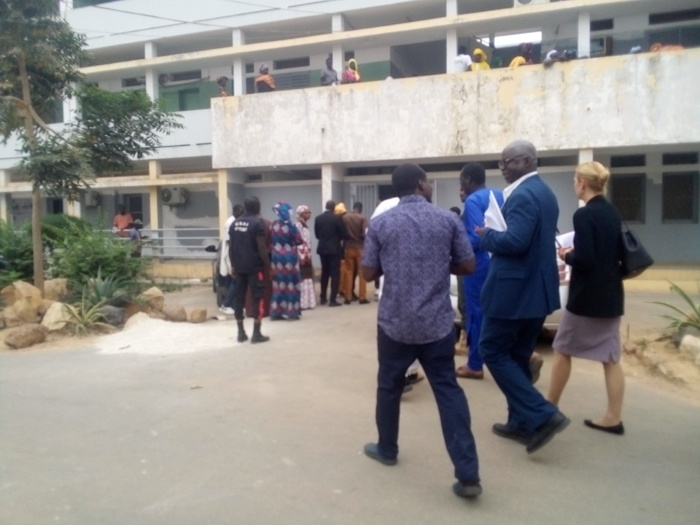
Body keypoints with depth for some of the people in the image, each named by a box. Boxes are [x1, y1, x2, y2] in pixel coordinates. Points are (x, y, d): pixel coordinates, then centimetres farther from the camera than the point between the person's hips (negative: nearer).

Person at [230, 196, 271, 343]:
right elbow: (262, 248, -15)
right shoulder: (258, 223, -10)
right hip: (255, 266, -6)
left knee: (239, 297, 9)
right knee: (258, 298, -1)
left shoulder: (235, 223, 10)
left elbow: (231, 247, 12)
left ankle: (241, 332, 14)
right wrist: (268, 267, -8)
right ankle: (256, 334, -1)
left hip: (239, 266, 6)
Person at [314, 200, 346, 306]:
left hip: (322, 248, 5)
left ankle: (323, 298, 21)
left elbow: (316, 234, 7)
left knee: (324, 273, 16)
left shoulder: (318, 218, 1)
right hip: (334, 249, -5)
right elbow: (342, 234, -5)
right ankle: (332, 300, -4)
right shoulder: (336, 218, -11)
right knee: (335, 274, -1)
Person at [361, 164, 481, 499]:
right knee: (448, 391, 4)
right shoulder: (447, 220, -1)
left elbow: (368, 273, 1)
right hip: (438, 322, 0)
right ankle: (468, 475, 3)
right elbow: (468, 266, 2)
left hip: (395, 322, 0)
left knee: (389, 387, 18)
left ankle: (386, 450, 35)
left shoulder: (380, 223, -1)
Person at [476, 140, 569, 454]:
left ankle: (543, 416, -3)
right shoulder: (544, 193, 14)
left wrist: (486, 236, -11)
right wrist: (493, 236, 12)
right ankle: (522, 423, 26)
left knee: (492, 350, 1)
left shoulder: (523, 195, -18)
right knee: (517, 355, 17)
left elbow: (515, 241, -29)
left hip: (515, 289, -10)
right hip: (536, 288, 10)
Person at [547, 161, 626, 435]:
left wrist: (567, 256, -4)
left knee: (562, 350, 8)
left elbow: (585, 259, -23)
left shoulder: (584, 215, -17)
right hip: (611, 295, 8)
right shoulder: (613, 213, 9)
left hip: (587, 296, -8)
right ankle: (613, 418, 14)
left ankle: (550, 407, 21)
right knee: (610, 357, 10)